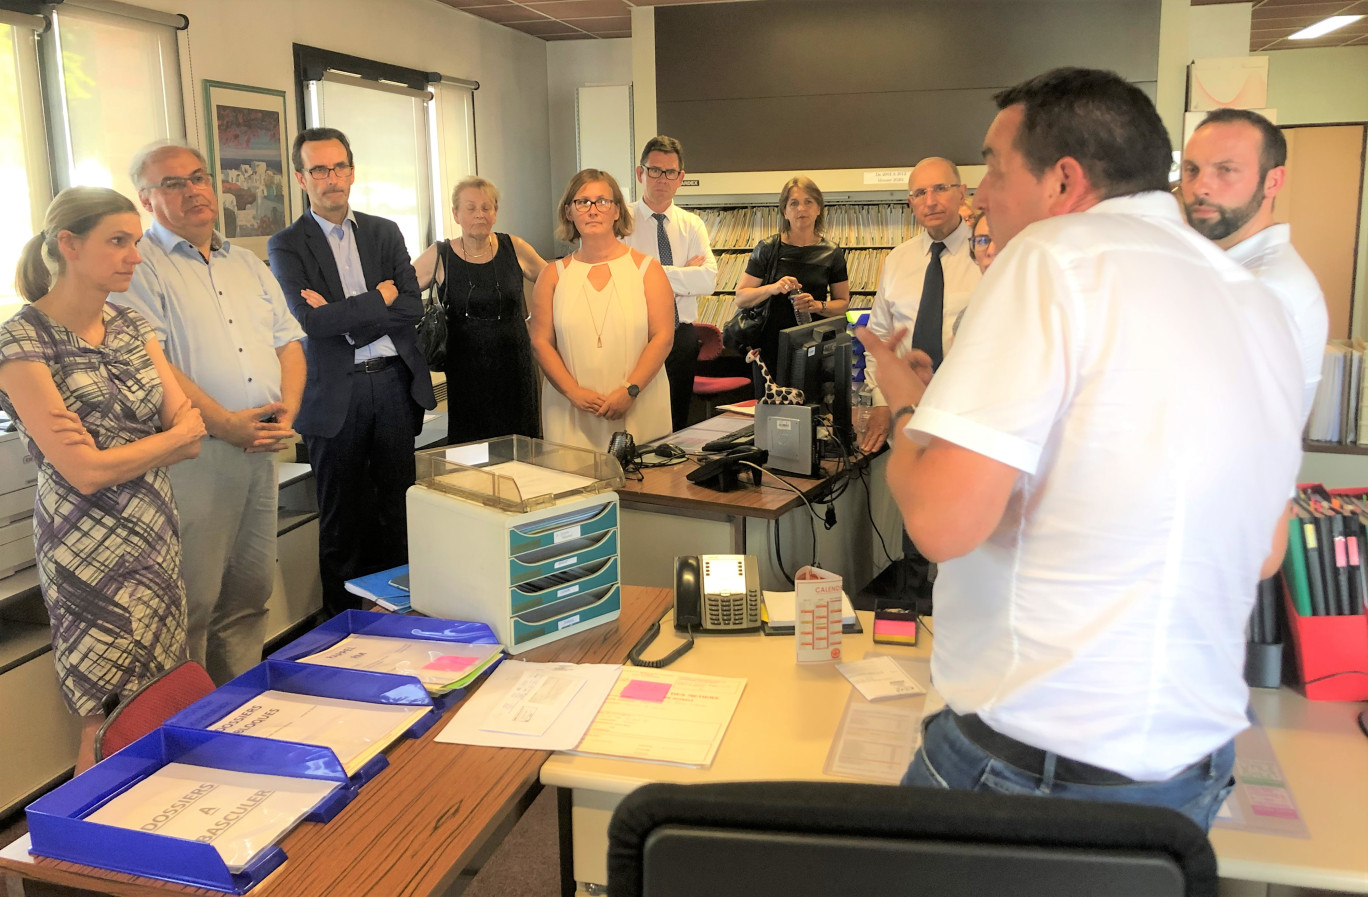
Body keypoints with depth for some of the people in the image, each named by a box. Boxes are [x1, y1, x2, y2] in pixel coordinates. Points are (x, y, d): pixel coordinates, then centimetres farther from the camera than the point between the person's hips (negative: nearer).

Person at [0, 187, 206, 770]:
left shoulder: (132, 327, 7)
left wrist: (118, 455, -13)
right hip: (93, 549, -6)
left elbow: (192, 431, 1)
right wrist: (173, 437, -6)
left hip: (157, 534, 6)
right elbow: (85, 471, -17)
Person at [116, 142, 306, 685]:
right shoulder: (139, 265, -4)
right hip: (192, 454, -6)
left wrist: (287, 412, -2)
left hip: (260, 451, 7)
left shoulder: (248, 264, 18)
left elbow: (289, 342, 15)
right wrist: (225, 423, -17)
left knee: (250, 595, 13)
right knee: (191, 604, -2)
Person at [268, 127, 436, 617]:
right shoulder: (287, 245, 0)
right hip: (335, 393, -3)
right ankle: (344, 620, 18)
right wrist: (378, 297, -8)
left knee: (398, 508, 10)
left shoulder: (385, 232, 11)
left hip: (394, 384, 3)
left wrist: (343, 319, -11)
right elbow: (312, 320, -14)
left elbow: (412, 307, -1)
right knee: (342, 518, 6)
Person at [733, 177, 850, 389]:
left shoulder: (831, 253, 6)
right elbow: (741, 298, -1)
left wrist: (818, 306, -10)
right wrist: (773, 288, -17)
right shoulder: (767, 249, 1)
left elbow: (842, 303, 10)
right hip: (773, 347, -1)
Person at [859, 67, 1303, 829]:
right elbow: (1264, 555, 15)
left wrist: (907, 408, -3)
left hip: (1028, 765, -7)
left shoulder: (1058, 254, -17)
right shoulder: (1262, 306, 7)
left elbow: (942, 520, -24)